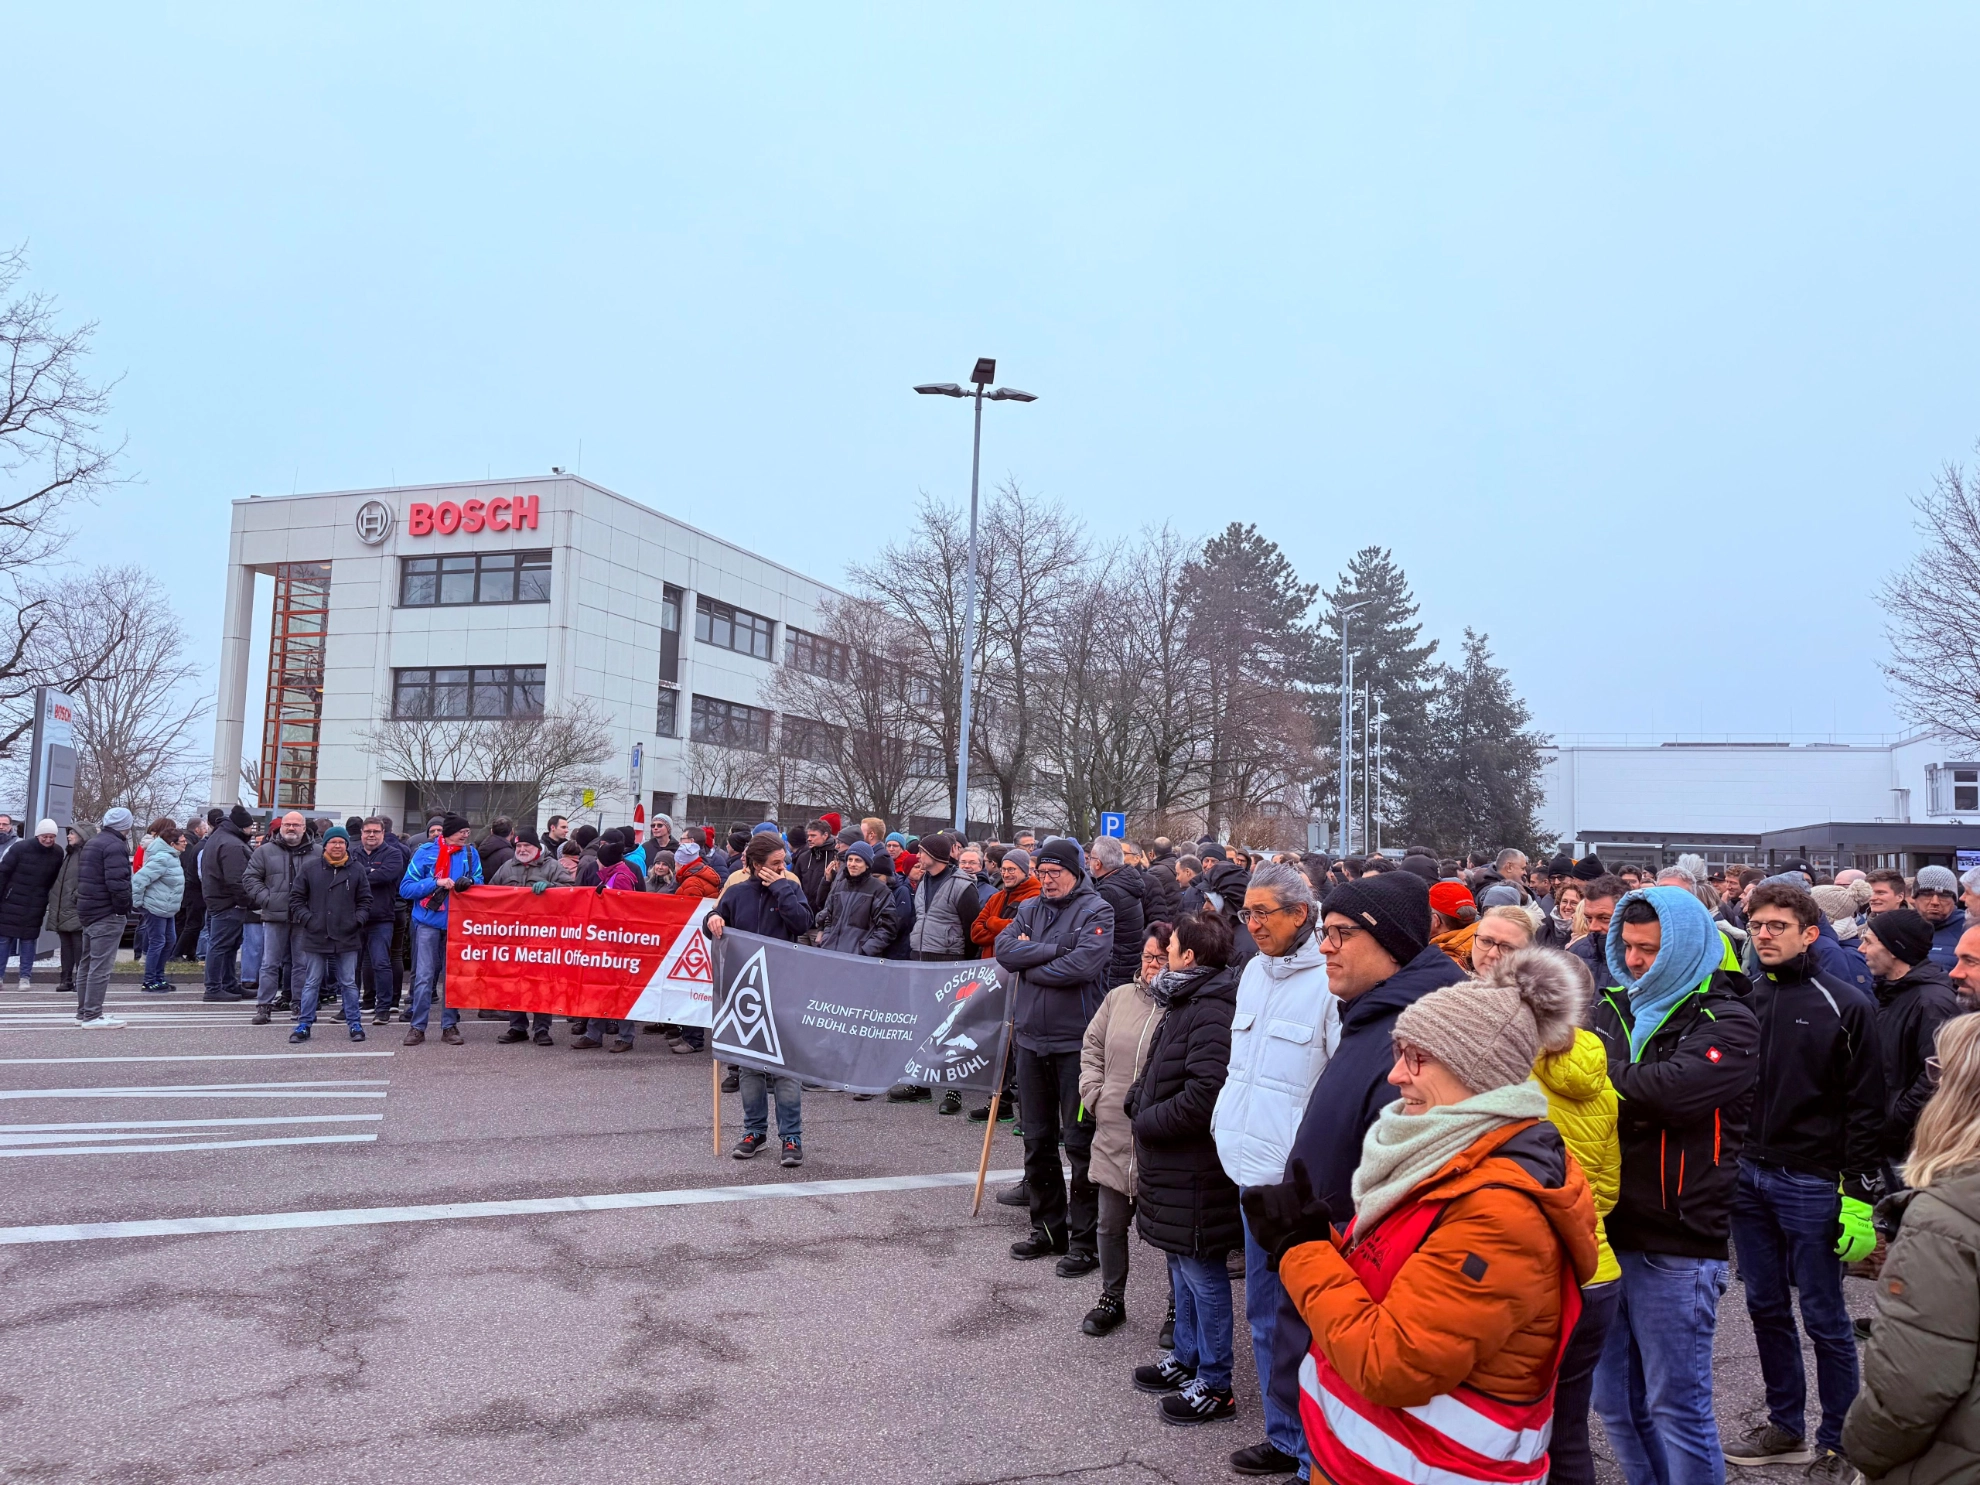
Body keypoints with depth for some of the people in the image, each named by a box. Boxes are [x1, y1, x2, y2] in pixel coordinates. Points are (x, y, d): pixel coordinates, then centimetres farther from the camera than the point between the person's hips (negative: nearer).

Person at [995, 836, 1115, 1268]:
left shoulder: (1097, 911, -6)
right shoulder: (1030, 909, 11)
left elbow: (1083, 965, -21)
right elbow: (1004, 949, -5)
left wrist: (1030, 965, -9)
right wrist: (1054, 949, -15)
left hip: (1076, 1042, -6)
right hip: (1032, 1039, 6)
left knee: (1080, 1142, 1)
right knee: (1037, 1140, 15)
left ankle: (1084, 1239, 11)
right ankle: (1048, 1228, 28)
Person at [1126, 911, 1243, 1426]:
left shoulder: (1211, 1012, -23)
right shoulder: (1185, 1003, 11)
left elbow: (1205, 1093, -31)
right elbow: (1160, 1073, 23)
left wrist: (1148, 1120, -18)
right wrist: (1136, 1101, 7)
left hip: (1197, 1169, -10)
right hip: (1173, 1165, 10)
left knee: (1203, 1273, 2)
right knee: (1181, 1266, 22)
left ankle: (1214, 1385, 15)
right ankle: (1186, 1359, 37)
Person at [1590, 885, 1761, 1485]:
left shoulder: (1727, 1024, -8)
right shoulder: (1612, 1007, 9)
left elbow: (1663, 1090, -26)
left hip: (1675, 1245, -5)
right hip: (1607, 1231, 6)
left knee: (1677, 1406, 6)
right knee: (1615, 1401, 17)